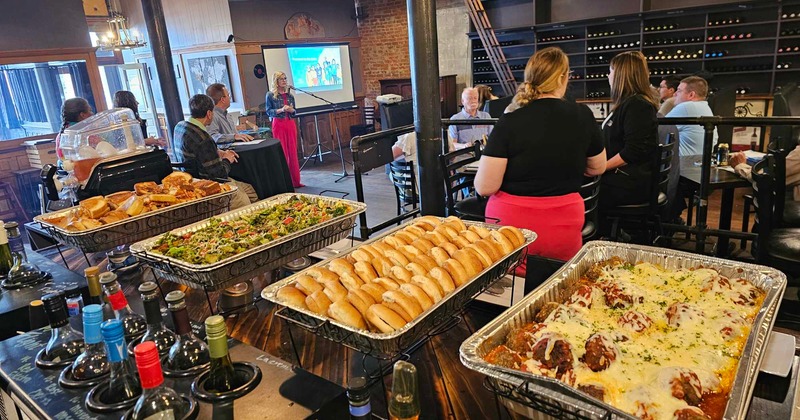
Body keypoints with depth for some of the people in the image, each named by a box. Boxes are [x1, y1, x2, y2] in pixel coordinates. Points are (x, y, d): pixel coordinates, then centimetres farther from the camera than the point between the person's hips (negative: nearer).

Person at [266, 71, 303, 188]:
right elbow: (268, 112, -3)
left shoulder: (289, 95, 12)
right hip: (278, 124, -4)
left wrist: (292, 110, -6)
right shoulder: (270, 95, 0)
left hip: (290, 124, 4)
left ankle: (295, 180, 11)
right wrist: (281, 110, -17)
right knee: (282, 153, -3)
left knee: (293, 152, 5)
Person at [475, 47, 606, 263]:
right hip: (564, 228, 3)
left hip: (511, 224, -2)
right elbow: (598, 168, 11)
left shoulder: (509, 122, -14)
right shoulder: (583, 115, -4)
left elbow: (485, 186, -14)